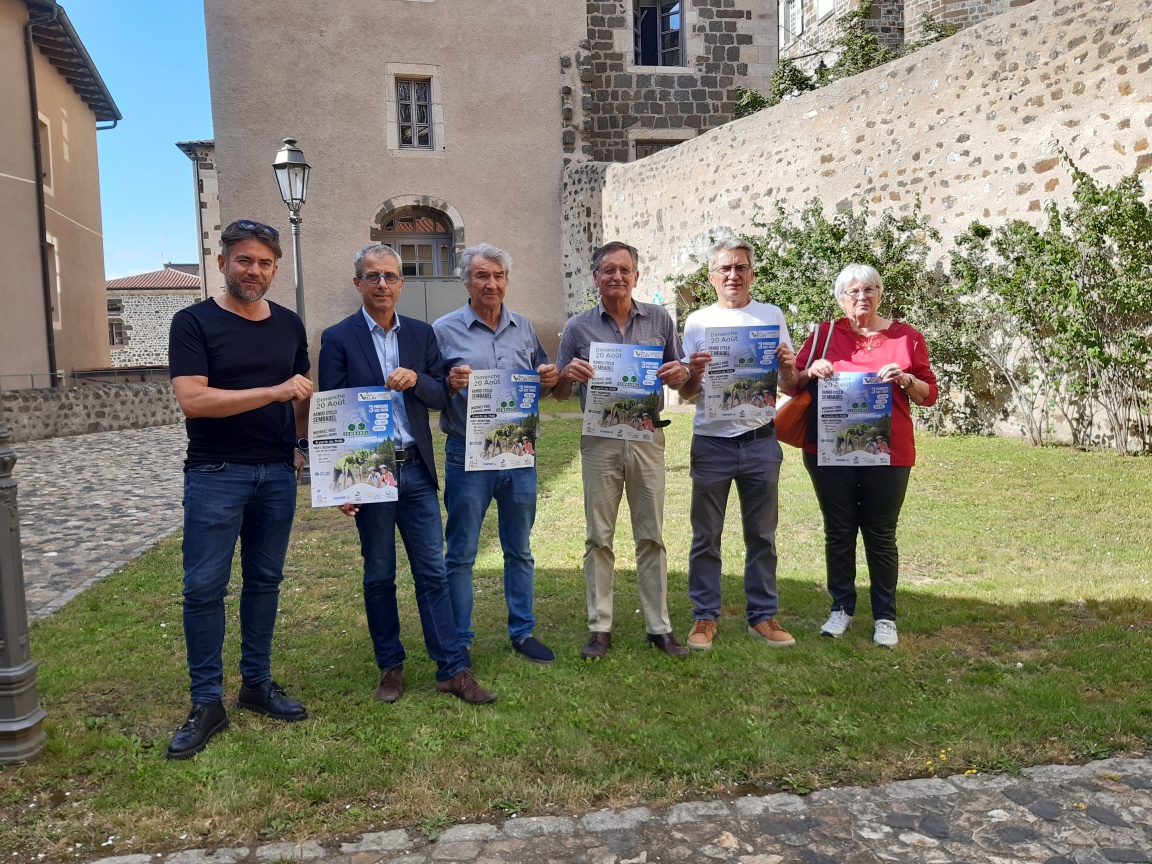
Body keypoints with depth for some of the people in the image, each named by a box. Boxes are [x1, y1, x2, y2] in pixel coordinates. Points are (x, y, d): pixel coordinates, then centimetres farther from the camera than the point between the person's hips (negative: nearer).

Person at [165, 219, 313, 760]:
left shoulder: (289, 325, 10)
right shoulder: (195, 322, -5)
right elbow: (192, 399, -17)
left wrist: (302, 447, 4)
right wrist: (274, 391, -20)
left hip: (277, 473, 4)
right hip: (216, 474, -4)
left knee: (264, 580, 12)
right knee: (204, 587, -1)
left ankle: (257, 683, 25)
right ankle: (207, 703, 10)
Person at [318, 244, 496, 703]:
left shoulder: (422, 334, 8)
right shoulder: (338, 338, -3)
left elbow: (442, 397, 5)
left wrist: (416, 379, -18)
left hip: (416, 469, 3)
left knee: (433, 573, 5)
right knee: (379, 576, 9)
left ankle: (453, 669, 12)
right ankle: (390, 667, 24)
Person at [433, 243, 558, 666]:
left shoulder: (524, 328, 10)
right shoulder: (445, 330, -2)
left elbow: (540, 386, 17)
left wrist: (549, 380, -5)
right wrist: (449, 384, -22)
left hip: (519, 454, 4)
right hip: (467, 455, -4)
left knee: (519, 549, 14)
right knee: (461, 554, 5)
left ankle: (523, 631, 27)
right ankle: (459, 642, 17)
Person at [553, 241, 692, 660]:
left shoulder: (659, 320, 6)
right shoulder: (578, 327, 4)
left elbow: (678, 378, 12)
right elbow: (560, 394, 7)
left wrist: (680, 374, -11)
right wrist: (568, 375, -15)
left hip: (647, 437, 1)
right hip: (599, 440, 0)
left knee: (652, 536, 6)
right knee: (598, 538, 5)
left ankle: (659, 626, 16)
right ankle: (600, 627, 15)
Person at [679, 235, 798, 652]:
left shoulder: (772, 316, 8)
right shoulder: (698, 321, 4)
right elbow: (685, 393, 4)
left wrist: (788, 368, -13)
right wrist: (694, 374, -18)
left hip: (760, 441, 1)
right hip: (712, 443, -1)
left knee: (762, 535, 10)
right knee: (706, 537, 5)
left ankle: (762, 615, 21)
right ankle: (705, 617, 16)